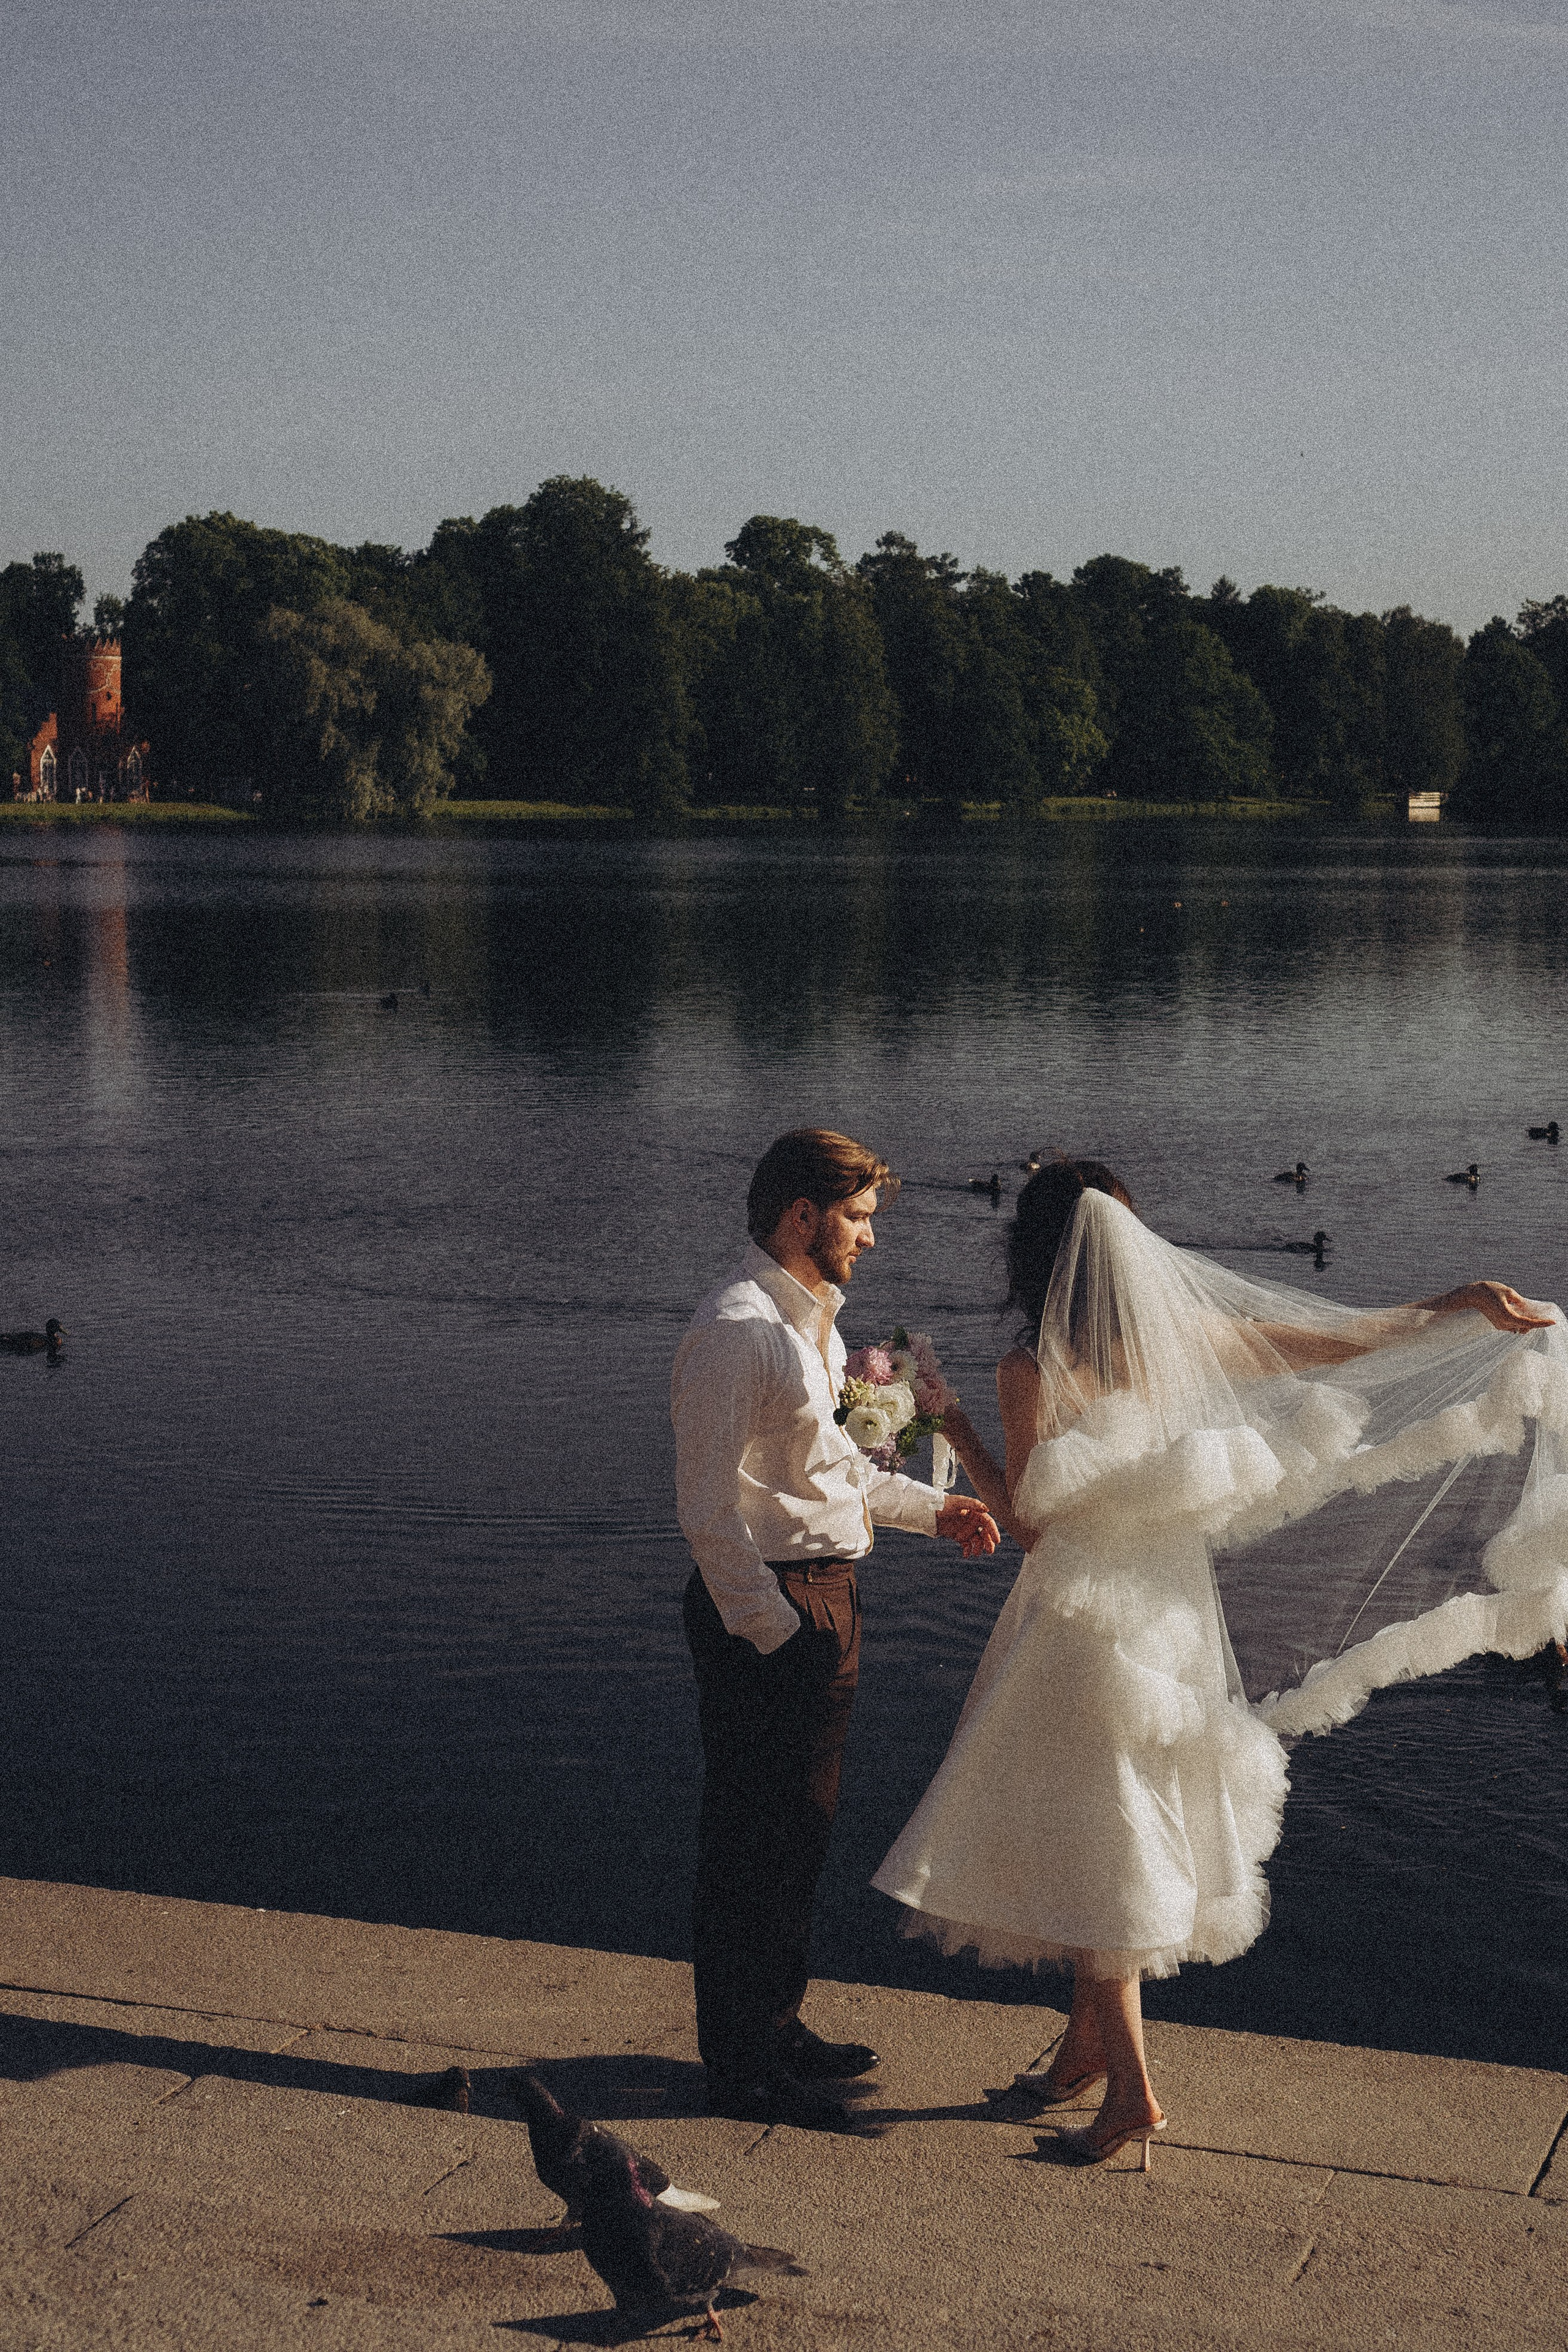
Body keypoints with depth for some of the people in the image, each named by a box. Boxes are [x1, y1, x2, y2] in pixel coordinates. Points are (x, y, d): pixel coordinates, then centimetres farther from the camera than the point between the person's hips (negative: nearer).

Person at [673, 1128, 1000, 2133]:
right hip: (766, 1607, -10)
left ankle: (776, 2027, 35)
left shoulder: (812, 1322, 13)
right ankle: (742, 2066, 12)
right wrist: (772, 1629, -23)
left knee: (801, 1828, 20)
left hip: (826, 1595, 10)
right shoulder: (738, 1331, -19)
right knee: (753, 1841, 1)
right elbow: (709, 1507, -22)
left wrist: (931, 1508, 16)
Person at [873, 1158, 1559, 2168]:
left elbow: (1027, 1519, -14)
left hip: (1085, 1622, -6)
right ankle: (1089, 2039, 30)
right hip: (1171, 1617, 6)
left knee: (1089, 1837, 2)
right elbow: (1345, 1342, 3)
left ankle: (1133, 2086, 3)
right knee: (1116, 1832, 18)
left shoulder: (1034, 1370, -16)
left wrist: (956, 1429, -3)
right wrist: (1457, 1305, 11)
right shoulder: (1184, 1342, -1)